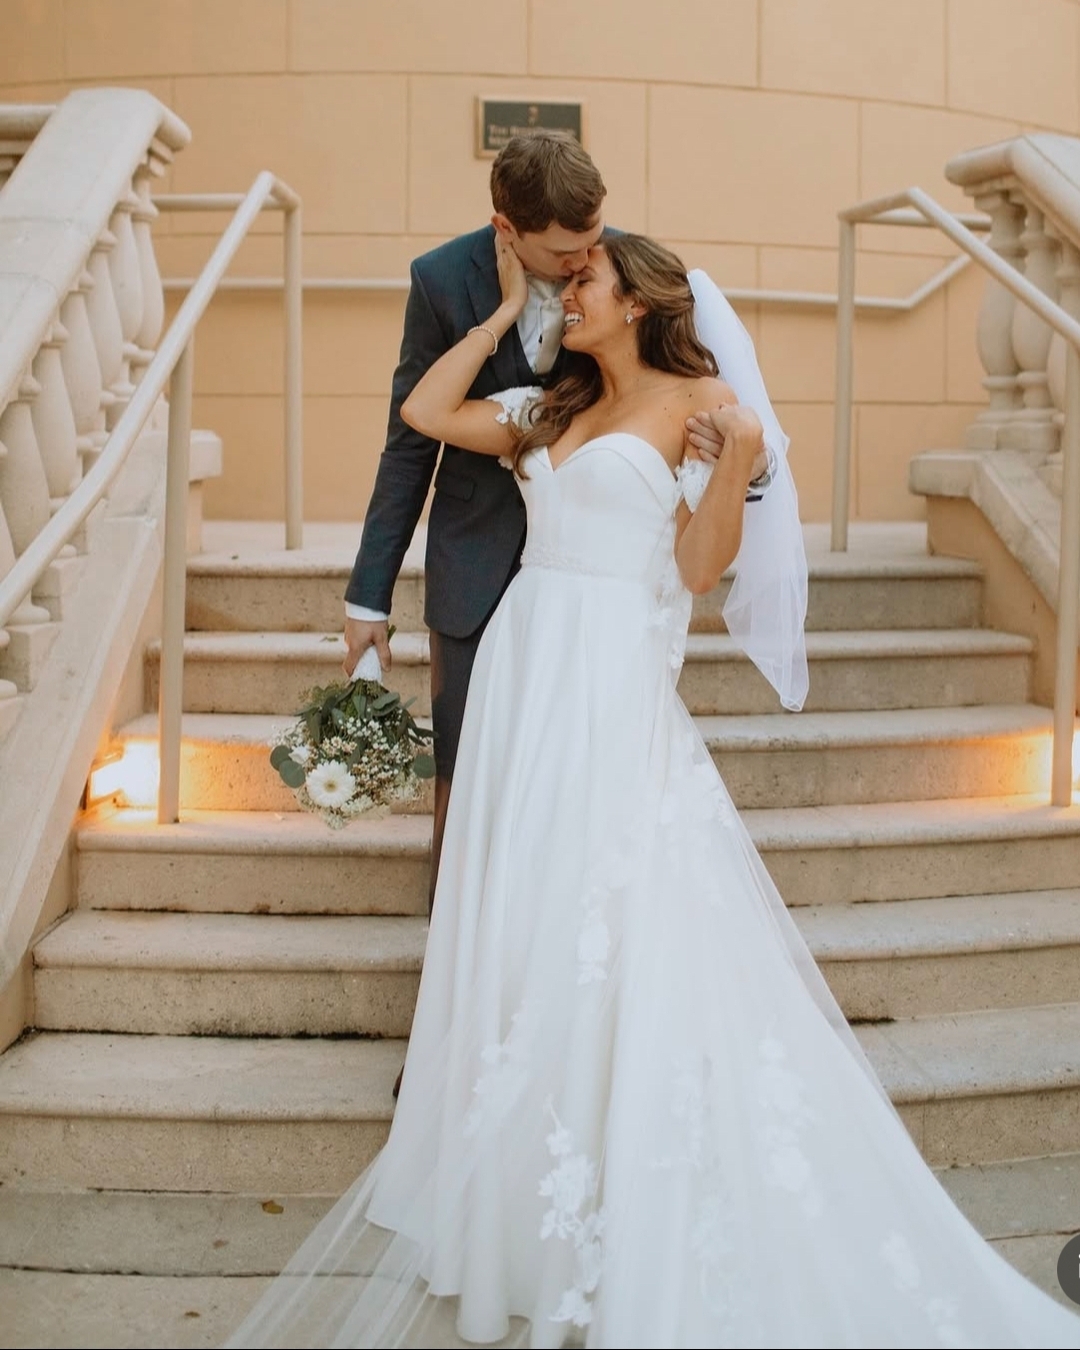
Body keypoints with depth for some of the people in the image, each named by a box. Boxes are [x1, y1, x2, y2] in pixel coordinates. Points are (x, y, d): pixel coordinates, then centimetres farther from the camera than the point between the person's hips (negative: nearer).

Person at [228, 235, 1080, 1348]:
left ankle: (618, 1200, 9)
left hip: (613, 686, -6)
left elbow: (699, 566, -6)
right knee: (521, 918, 9)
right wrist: (506, 308, 17)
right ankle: (526, 1175, 23)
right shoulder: (553, 410, 18)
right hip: (521, 673, 7)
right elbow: (424, 411, 15)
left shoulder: (694, 402, 0)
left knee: (607, 931, -4)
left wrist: (742, 455, -21)